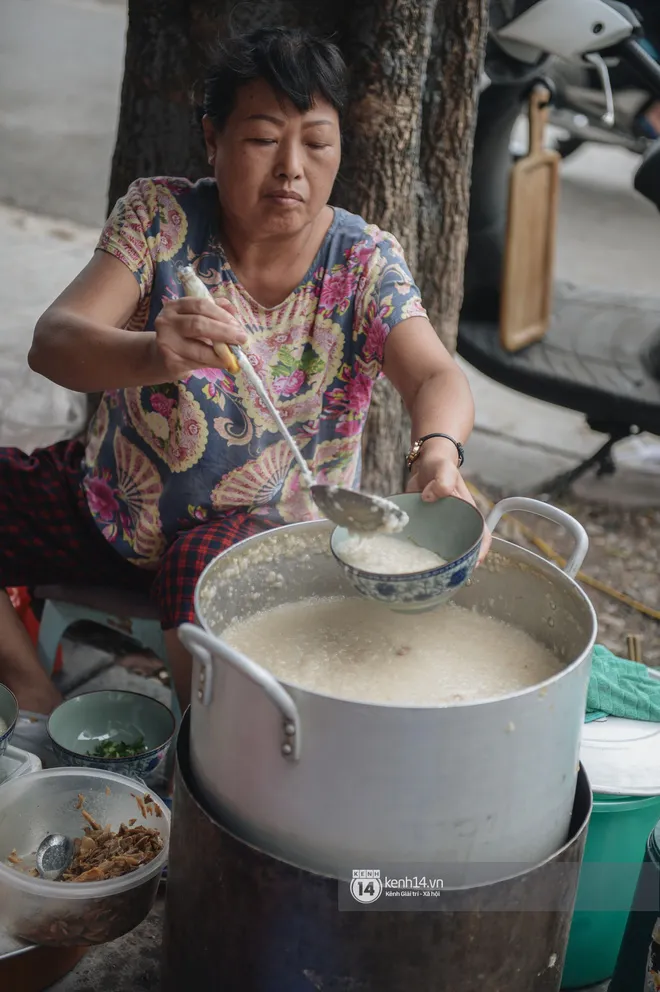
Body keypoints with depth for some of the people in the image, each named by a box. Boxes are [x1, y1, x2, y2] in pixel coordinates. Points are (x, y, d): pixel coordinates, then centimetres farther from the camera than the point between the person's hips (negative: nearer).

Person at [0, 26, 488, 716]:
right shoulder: (162, 215, -9)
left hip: (266, 529, -2)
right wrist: (151, 355, -46)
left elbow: (436, 379, -22)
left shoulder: (364, 262, -8)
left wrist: (438, 453, -47)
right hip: (110, 505, 3)